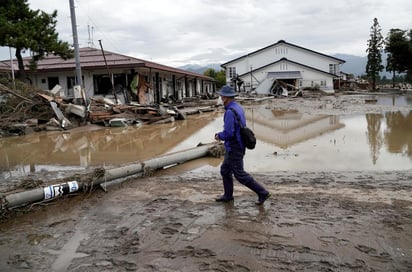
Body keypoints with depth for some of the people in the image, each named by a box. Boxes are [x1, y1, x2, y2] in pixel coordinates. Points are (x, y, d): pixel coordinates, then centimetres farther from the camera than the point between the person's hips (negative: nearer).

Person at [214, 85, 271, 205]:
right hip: (238, 145, 10)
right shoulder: (239, 108, 8)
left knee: (240, 174, 0)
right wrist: (221, 134, 14)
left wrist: (219, 136, -6)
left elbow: (228, 133, -28)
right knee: (225, 170, 19)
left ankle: (262, 193, 5)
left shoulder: (229, 112, -24)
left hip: (234, 148, -10)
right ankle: (228, 195, 28)